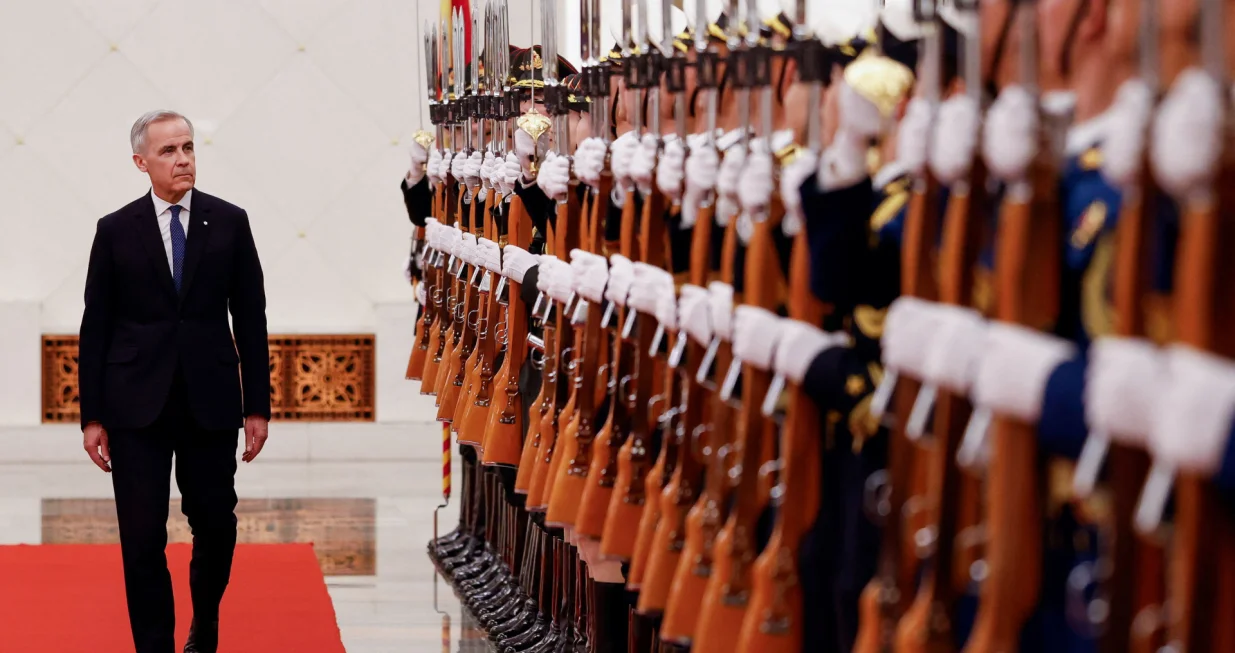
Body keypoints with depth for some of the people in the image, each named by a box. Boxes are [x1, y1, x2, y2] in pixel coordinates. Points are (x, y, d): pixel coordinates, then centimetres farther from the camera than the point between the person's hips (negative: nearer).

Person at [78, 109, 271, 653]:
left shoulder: (229, 222, 4)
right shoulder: (116, 230, 3)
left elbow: (250, 319, 5)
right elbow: (95, 328, 4)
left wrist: (257, 405, 1)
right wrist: (93, 416, -1)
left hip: (211, 403, 1)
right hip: (137, 405, -1)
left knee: (216, 528, 8)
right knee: (142, 541, -2)